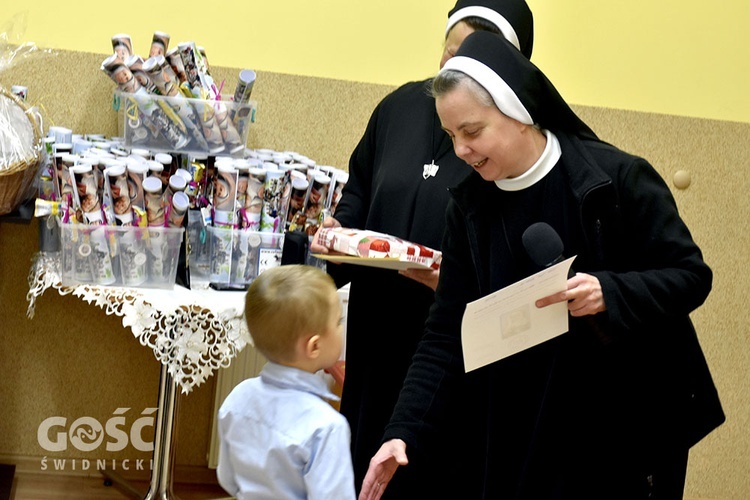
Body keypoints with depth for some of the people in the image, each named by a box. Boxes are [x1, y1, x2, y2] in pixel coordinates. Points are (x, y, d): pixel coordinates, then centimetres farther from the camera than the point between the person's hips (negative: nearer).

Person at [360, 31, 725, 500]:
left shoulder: (617, 178, -14)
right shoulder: (470, 206, -1)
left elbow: (691, 277, -10)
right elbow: (446, 335, -1)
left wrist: (610, 292, -29)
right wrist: (403, 432, -12)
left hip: (624, 430, -3)